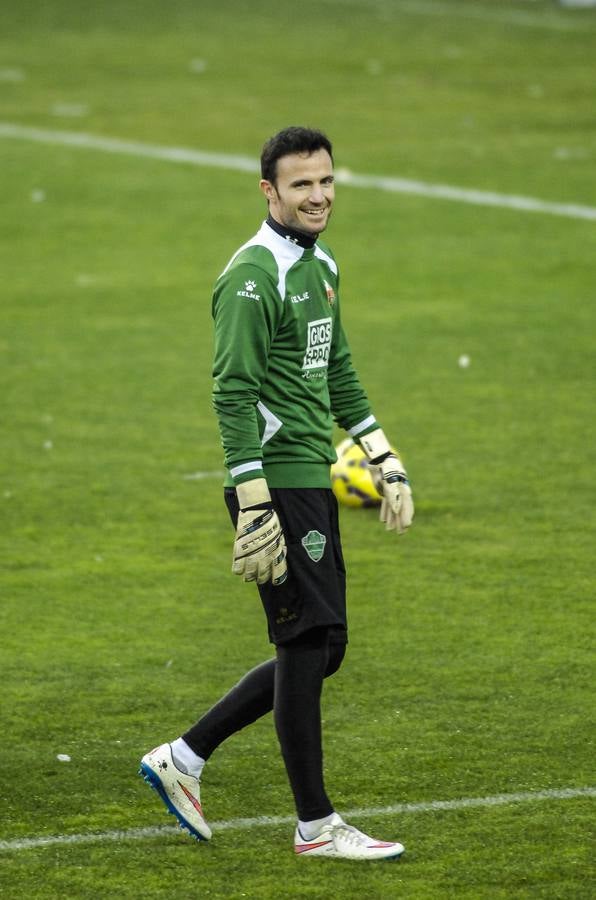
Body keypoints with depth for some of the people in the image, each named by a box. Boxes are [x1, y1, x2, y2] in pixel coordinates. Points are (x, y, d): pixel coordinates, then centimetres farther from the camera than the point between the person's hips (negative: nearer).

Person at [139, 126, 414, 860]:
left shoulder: (321, 267, 15)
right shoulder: (254, 277, -14)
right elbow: (232, 395, -18)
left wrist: (386, 464, 20)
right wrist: (255, 513, -22)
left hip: (315, 482, 9)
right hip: (279, 483, -9)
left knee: (319, 651, 11)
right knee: (307, 645, -5)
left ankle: (183, 759, 20)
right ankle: (315, 824, 4)